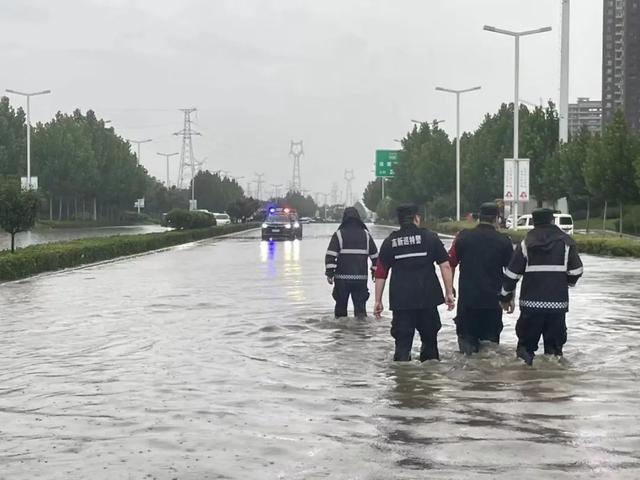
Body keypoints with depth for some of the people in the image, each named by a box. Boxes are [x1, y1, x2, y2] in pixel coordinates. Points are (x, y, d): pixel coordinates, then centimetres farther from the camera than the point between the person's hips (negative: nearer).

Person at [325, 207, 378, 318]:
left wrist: (329, 273, -7)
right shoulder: (366, 234, 6)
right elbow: (375, 255, 12)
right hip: (361, 277, 2)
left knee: (341, 304, 11)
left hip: (342, 277, -2)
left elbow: (330, 255, -9)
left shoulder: (338, 234, -3)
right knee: (360, 304, 5)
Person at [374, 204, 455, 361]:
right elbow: (445, 266, -3)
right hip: (428, 299, -1)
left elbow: (380, 273, 5)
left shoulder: (390, 242, 7)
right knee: (429, 339, 14)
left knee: (402, 343, 3)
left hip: (400, 301, 1)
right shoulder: (430, 237, 2)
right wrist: (449, 293, 1)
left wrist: (378, 301, 9)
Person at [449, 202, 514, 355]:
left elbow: (450, 264, 1)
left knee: (467, 337, 10)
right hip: (493, 301, 0)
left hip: (466, 298, 0)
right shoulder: (504, 241, -2)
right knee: (491, 338, 11)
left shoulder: (463, 236, -1)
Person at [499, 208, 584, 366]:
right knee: (555, 344, 8)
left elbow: (511, 273, 1)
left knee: (526, 342, 9)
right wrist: (569, 281, 23)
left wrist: (505, 297, 13)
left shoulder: (526, 243, 2)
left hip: (531, 303, 0)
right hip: (558, 303, 0)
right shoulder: (566, 242, 2)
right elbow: (576, 271, 1)